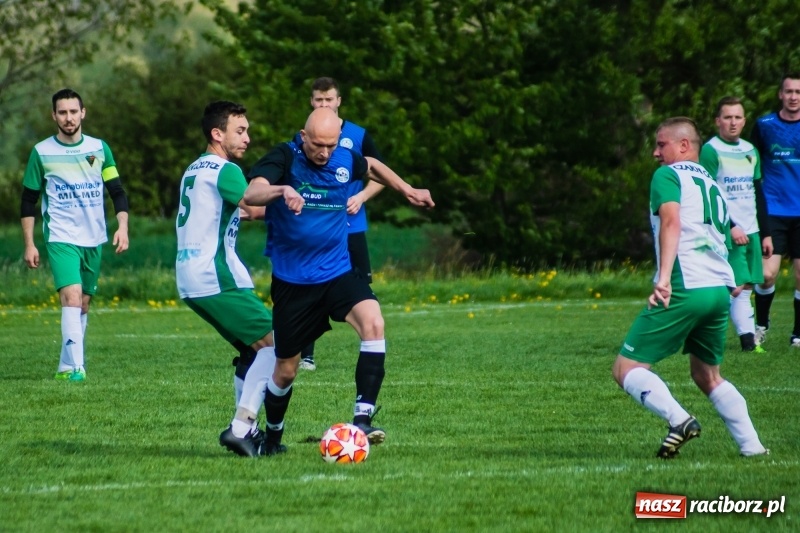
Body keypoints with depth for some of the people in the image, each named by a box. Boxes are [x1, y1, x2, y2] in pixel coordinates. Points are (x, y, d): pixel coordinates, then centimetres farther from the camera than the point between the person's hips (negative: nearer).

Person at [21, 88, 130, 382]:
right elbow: (28, 201, 4)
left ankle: (66, 366, 22)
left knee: (83, 304, 10)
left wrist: (122, 227, -7)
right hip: (60, 238, -4)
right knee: (72, 297, -20)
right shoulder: (41, 152, -2)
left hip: (94, 239, 4)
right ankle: (76, 366, -26)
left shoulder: (99, 148, 4)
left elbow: (117, 192, 8)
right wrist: (29, 244, -1)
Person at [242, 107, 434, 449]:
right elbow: (251, 193, -32)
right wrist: (283, 190, -51)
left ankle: (363, 417, -28)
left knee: (373, 322, -27)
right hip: (292, 281, -3)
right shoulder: (284, 158, -14)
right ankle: (271, 434, 35)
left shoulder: (345, 161, -1)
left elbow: (372, 167, 24)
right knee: (286, 370, 7)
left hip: (337, 272, 3)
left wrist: (408, 191, 29)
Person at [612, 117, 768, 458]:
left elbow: (671, 221, -16)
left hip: (685, 288, -8)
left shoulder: (667, 176, 2)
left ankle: (679, 419, -26)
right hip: (720, 289, 8)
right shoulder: (713, 186, 26)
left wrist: (664, 277, -25)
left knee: (626, 369, -4)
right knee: (707, 376, 24)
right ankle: (751, 445, 12)